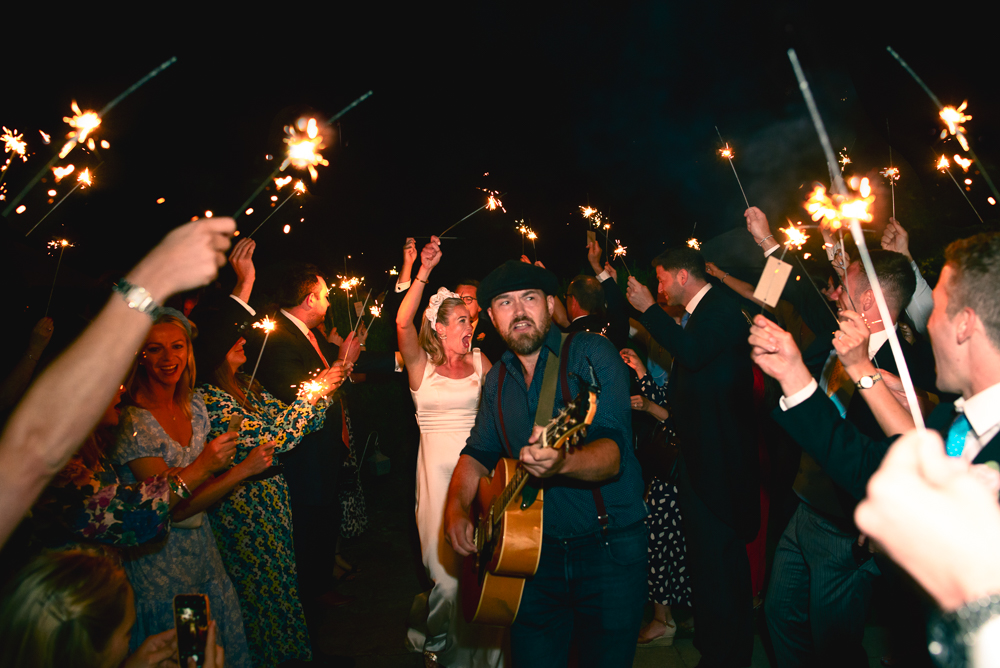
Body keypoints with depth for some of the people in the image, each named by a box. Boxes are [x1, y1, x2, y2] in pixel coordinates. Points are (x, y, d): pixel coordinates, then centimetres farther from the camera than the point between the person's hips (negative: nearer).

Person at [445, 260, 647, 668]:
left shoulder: (591, 354, -12)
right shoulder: (498, 380, 6)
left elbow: (615, 450, -23)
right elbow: (478, 452, 12)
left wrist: (562, 463, -44)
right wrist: (457, 507, -6)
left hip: (610, 546, -4)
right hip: (536, 548, 4)